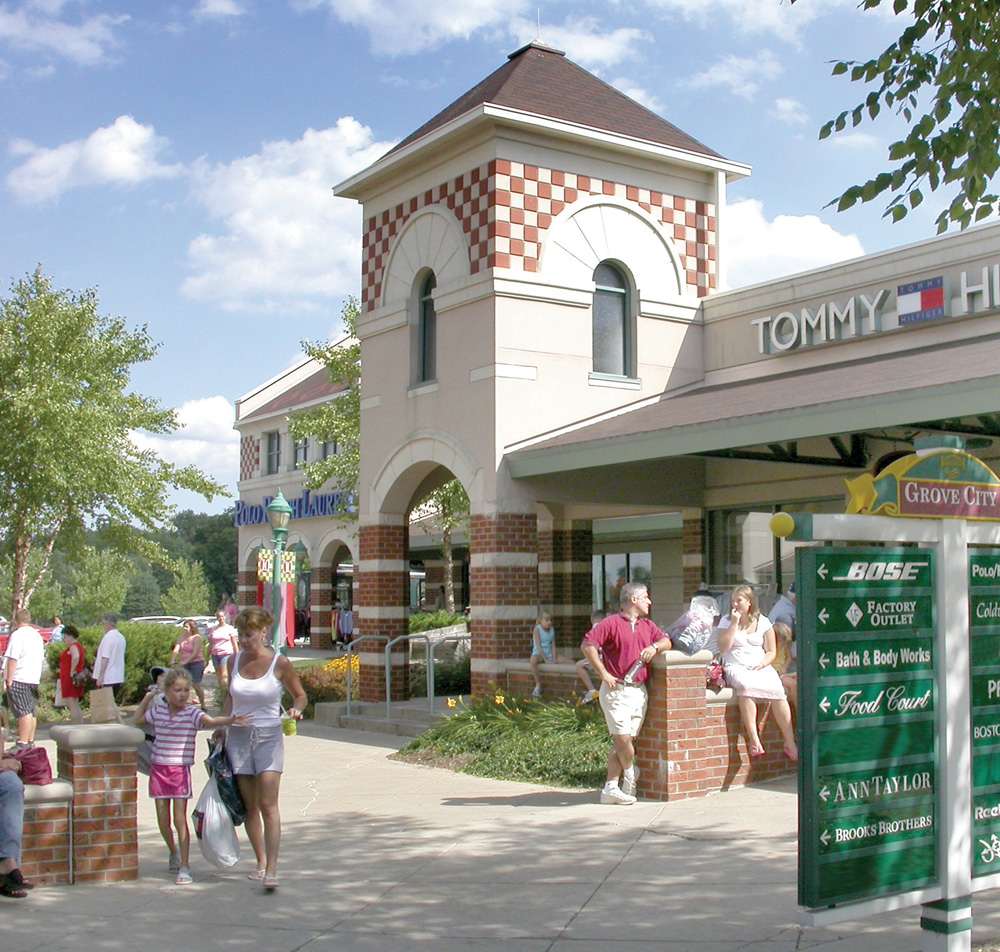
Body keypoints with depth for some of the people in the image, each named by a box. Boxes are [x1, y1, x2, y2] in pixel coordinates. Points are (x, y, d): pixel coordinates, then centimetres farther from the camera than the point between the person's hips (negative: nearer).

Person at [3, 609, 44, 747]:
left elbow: (13, 659, -16)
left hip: (19, 679, -8)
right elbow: (41, 658, 21)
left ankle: (23, 743, -13)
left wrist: (9, 679, -13)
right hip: (34, 679, 8)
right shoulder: (37, 635, 16)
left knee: (23, 712, -11)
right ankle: (30, 741, 16)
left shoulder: (17, 635, -11)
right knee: (31, 712, 12)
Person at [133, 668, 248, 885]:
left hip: (180, 770, -4)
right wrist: (147, 698, 16)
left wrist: (230, 720, -42)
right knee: (162, 819, 10)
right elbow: (136, 720, 24)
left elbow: (211, 721, -24)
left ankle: (184, 867, 0)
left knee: (180, 819, -7)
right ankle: (174, 852, 37)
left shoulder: (192, 714, -6)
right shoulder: (158, 711, 7)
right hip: (158, 768, 4)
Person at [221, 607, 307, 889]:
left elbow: (300, 695, 4)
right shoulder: (234, 661, 3)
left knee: (268, 805, -11)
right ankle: (261, 862, 21)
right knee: (249, 805, 8)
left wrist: (296, 710, -16)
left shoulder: (279, 663, -7)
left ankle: (271, 870, -12)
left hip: (269, 737, -4)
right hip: (238, 737, 4)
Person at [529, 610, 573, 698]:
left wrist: (554, 659, -11)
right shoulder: (537, 630, -9)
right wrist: (546, 660, -21)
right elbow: (538, 646, -15)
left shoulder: (552, 630, 7)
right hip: (538, 653, -5)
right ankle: (538, 685, -27)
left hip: (549, 653, 6)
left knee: (571, 662, -9)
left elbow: (553, 646, 3)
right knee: (533, 660, -42)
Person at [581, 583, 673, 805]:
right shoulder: (612, 623, -4)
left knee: (625, 741, 3)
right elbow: (587, 645, -12)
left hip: (639, 691, 6)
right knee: (623, 739, -11)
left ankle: (610, 788, 6)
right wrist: (603, 674, -14)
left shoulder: (647, 625, 20)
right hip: (617, 690, -6)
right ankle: (631, 776, 16)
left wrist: (655, 647, -7)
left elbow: (666, 641, 16)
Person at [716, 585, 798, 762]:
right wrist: (735, 624, -5)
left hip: (761, 667, 2)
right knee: (745, 686, -38)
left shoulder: (763, 622, 12)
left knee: (777, 690, -29)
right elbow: (723, 648, -3)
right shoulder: (726, 621, 10)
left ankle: (790, 743, -24)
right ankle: (754, 740, -39)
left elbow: (771, 651, 11)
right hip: (736, 666, -2)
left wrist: (761, 664, -9)